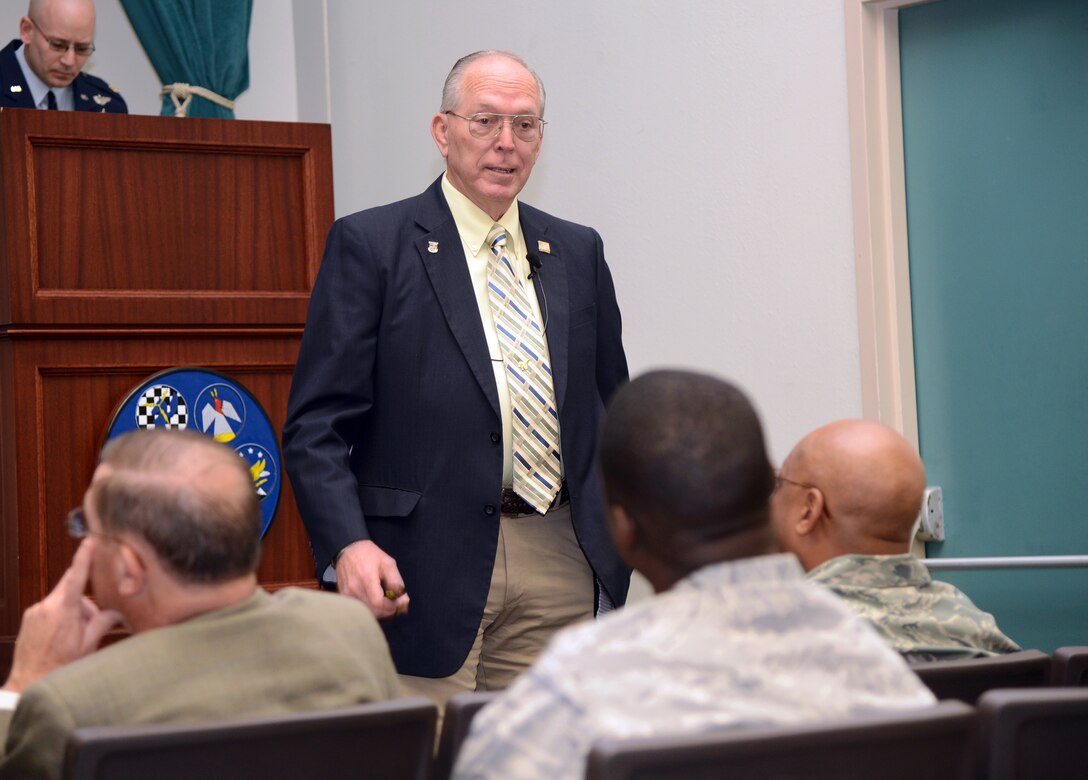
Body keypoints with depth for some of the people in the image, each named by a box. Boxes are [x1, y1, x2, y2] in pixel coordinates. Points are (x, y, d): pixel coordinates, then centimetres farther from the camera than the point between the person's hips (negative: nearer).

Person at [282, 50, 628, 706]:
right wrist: (348, 545, -20)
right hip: (423, 571, -4)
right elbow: (316, 425, -6)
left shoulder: (579, 253, 14)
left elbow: (613, 410, 19)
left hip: (559, 568, 4)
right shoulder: (370, 246, 0)